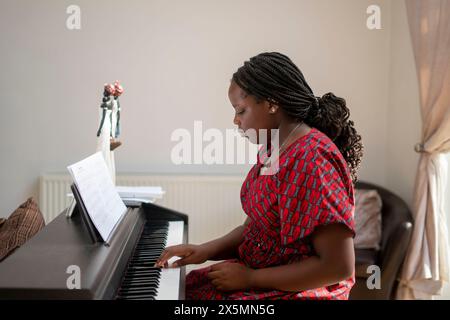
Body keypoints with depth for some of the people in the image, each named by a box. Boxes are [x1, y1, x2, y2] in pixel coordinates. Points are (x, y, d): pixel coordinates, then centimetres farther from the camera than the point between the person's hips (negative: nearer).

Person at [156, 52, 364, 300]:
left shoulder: (311, 161, -22)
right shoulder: (272, 151, 7)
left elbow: (339, 266, -25)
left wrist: (250, 278, -19)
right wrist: (206, 250, -2)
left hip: (296, 290, -8)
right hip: (257, 276, 8)